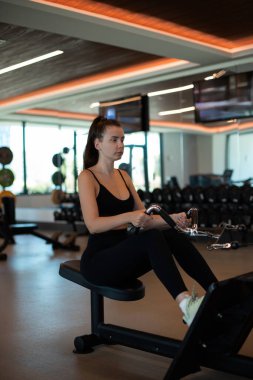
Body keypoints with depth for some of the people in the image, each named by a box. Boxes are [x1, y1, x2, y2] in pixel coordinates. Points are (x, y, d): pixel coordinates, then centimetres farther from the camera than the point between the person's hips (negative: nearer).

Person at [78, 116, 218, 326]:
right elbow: (93, 224, -22)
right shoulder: (87, 177, -9)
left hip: (125, 254, 6)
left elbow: (144, 218, 10)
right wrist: (129, 217, -38)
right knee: (151, 236, -34)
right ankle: (186, 303, -48)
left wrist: (171, 218, -9)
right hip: (98, 260, -6)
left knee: (173, 235, -21)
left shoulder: (123, 176, 13)